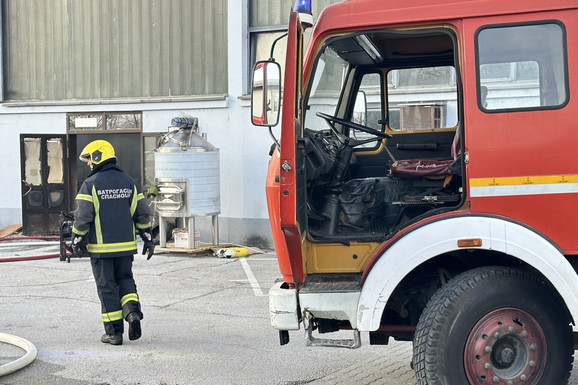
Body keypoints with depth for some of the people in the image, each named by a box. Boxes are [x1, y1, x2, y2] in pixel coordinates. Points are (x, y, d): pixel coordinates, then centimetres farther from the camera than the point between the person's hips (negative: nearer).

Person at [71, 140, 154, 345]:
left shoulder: (90, 184, -8)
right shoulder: (128, 182, 7)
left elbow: (82, 217, -12)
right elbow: (143, 213, 7)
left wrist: (77, 242, -1)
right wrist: (148, 239, 13)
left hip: (101, 246, -4)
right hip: (126, 245, 4)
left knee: (107, 287, 4)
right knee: (125, 279, 19)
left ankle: (114, 332, 7)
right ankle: (132, 311, -6)